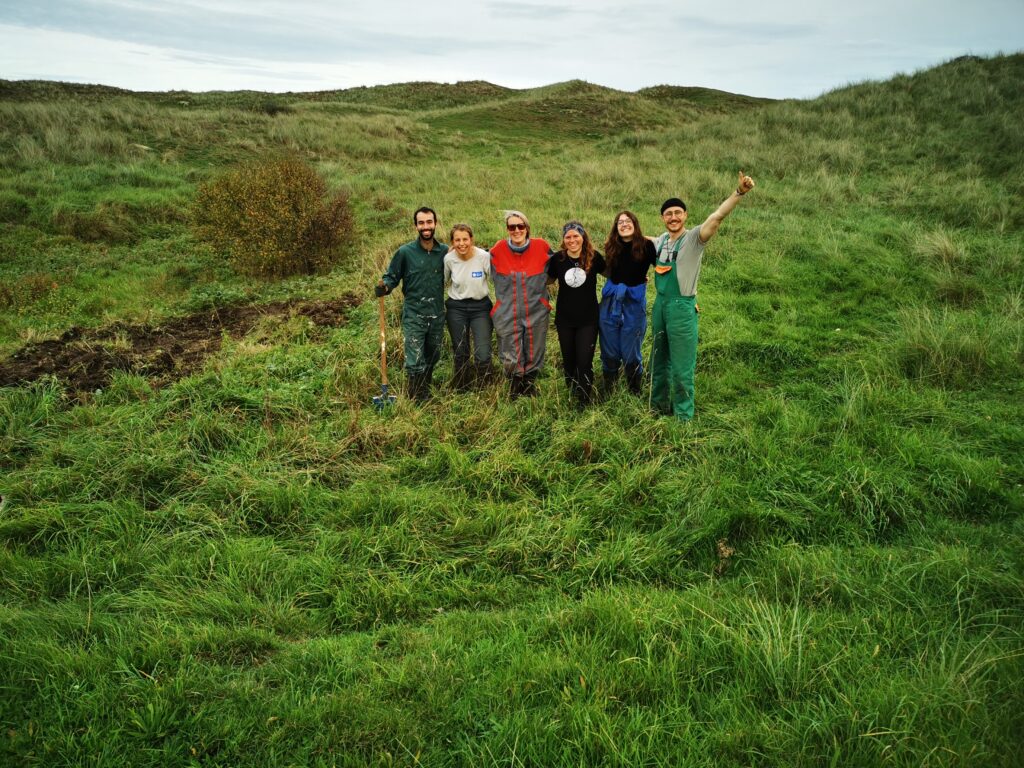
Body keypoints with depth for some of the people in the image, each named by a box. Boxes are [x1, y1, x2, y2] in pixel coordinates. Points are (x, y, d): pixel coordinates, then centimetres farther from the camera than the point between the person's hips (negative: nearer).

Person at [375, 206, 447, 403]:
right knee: (415, 361, -5)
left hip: (437, 315, 3)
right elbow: (392, 276, -1)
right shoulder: (405, 252, -6)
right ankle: (418, 399, 9)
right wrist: (384, 287, -21)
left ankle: (425, 386, 40)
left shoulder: (445, 252, 1)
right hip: (414, 315, -3)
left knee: (433, 357, 18)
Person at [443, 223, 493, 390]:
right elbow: (443, 282, 9)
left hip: (480, 307, -2)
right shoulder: (449, 258, -8)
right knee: (460, 354, 10)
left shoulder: (484, 257, -15)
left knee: (483, 357, -11)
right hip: (456, 308, 2)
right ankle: (460, 388, 32)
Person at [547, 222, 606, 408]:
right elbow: (549, 280, 11)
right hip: (564, 319, 2)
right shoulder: (557, 259, -7)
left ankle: (584, 401, 15)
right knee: (569, 359, 13)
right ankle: (571, 395, 36)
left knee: (585, 361, -4)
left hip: (588, 319, -1)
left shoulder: (594, 257, -9)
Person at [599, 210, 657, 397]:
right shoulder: (611, 247, 2)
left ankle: (635, 395, 21)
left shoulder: (646, 245, -8)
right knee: (609, 353, 10)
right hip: (610, 302, 3)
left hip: (634, 303, -3)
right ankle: (608, 394, 25)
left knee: (631, 354, 3)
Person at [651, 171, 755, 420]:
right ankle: (659, 407, 36)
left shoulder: (694, 238, -12)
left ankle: (683, 416, 14)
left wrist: (739, 192, -43)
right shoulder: (661, 240, 7)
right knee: (659, 360, 19)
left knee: (681, 366, 1)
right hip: (659, 304, 7)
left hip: (682, 307, -6)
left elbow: (717, 217, -31)